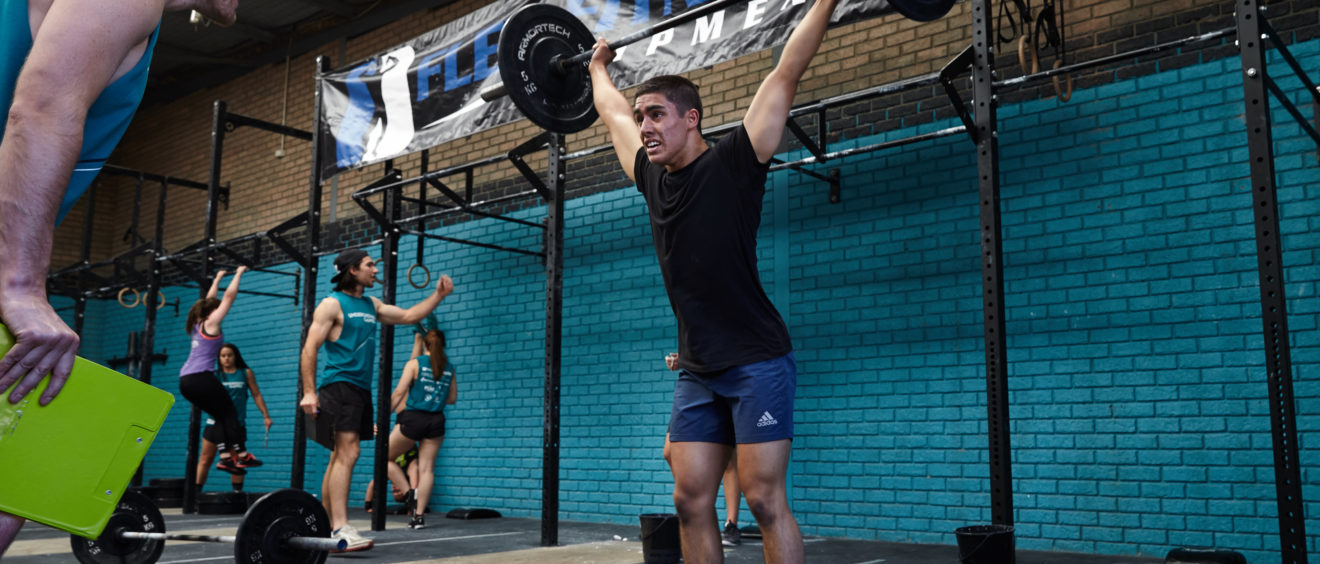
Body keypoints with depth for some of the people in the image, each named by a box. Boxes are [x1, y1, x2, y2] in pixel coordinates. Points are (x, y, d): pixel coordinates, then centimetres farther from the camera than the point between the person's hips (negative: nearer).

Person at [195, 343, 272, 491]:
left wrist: (266, 416, 0)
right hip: (215, 422, 1)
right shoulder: (214, 375, 5)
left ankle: (237, 492, 10)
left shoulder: (246, 373, 4)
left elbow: (256, 395, 5)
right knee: (205, 459, 2)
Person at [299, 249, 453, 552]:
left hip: (361, 389, 8)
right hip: (338, 386, -8)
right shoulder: (332, 304, -5)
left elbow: (409, 316, 24)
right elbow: (310, 349, -9)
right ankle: (340, 528, -21)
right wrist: (309, 392, -17)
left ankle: (326, 527, 16)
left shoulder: (371, 305, 17)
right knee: (348, 452, -18)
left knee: (340, 456, 10)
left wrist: (438, 294, 14)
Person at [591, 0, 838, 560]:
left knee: (764, 499, -6)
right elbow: (612, 115, 28)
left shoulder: (732, 163, -6)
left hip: (757, 363, -6)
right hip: (698, 371, 6)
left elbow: (786, 74, -5)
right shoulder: (651, 177, 10)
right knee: (691, 502, 5)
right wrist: (598, 67, 42)